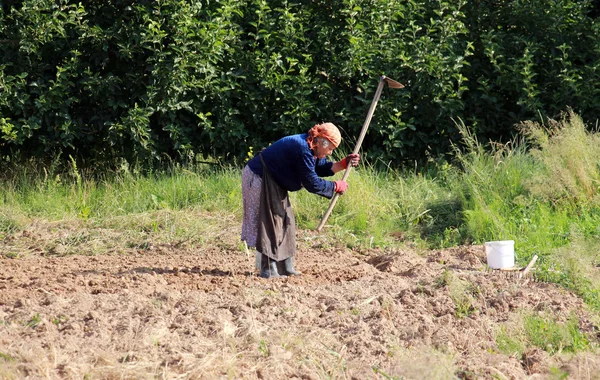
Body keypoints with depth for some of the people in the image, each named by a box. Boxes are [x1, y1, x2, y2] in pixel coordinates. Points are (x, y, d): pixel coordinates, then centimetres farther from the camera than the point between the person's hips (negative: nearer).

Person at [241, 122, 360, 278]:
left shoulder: (308, 146, 2)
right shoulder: (303, 151, -29)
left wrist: (344, 163, 2)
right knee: (269, 223, -8)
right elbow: (313, 184, -25)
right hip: (258, 179, -11)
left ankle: (285, 267, 17)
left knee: (284, 222, 12)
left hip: (272, 182, 11)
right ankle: (268, 270, -5)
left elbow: (321, 167, 14)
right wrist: (337, 186, -13)